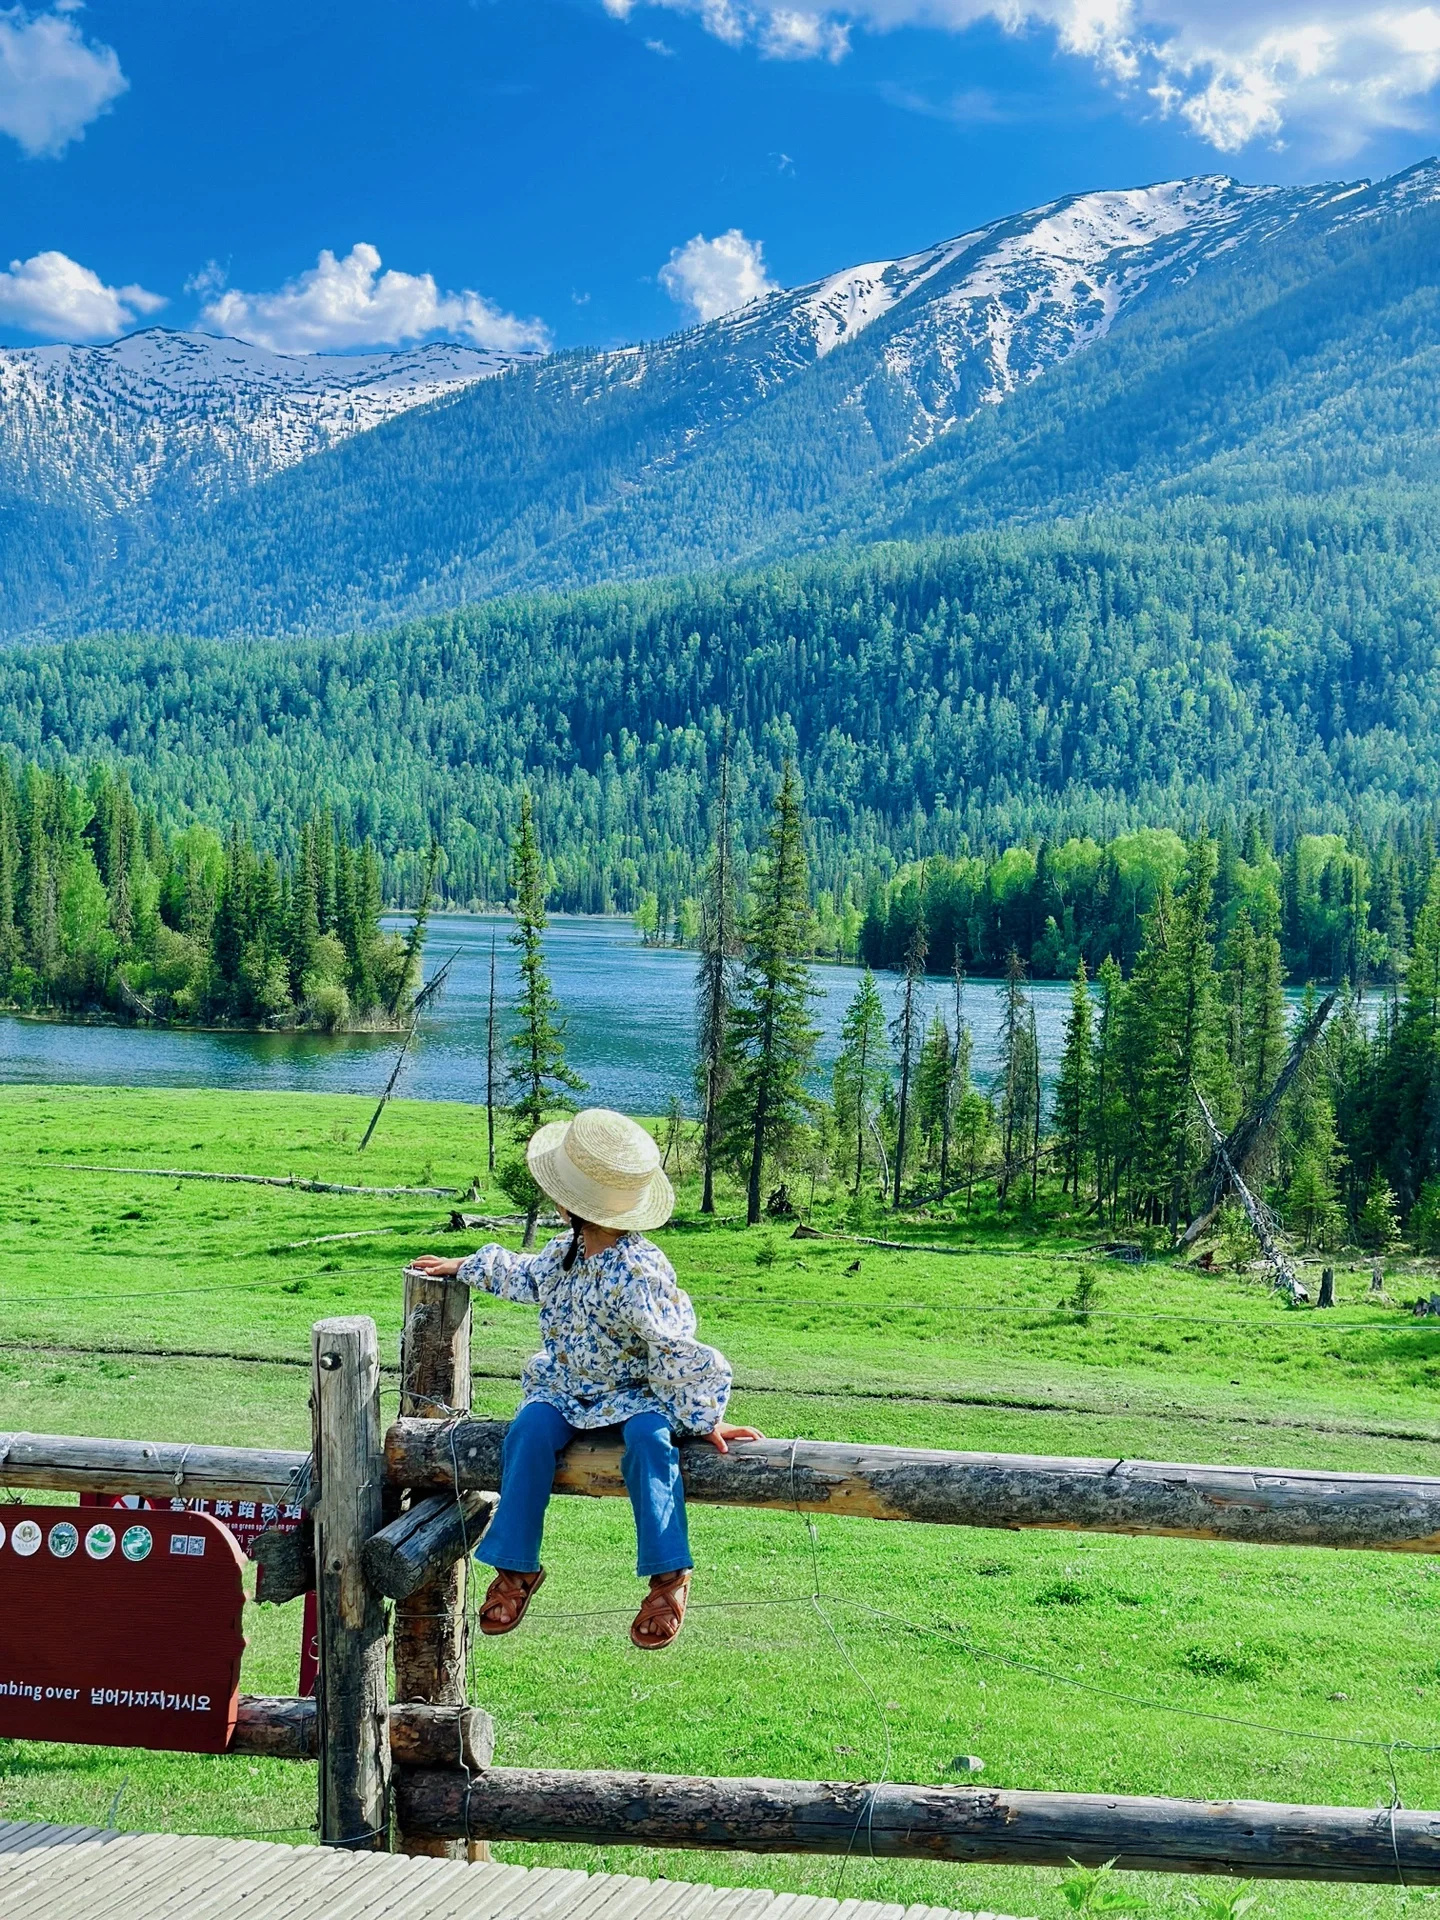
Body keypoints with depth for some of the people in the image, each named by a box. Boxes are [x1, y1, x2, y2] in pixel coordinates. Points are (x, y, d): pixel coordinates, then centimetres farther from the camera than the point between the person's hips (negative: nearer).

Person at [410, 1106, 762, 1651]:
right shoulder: (565, 1251, -1)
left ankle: (668, 1575, -26)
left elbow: (678, 1356, -22)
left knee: (649, 1438, -36)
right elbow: (527, 1275, 25)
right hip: (563, 1387, 6)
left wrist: (703, 1420, -17)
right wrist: (465, 1268, 30)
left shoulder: (638, 1275, -26)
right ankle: (516, 1566, -17)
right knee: (530, 1429, -25)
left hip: (632, 1393, -6)